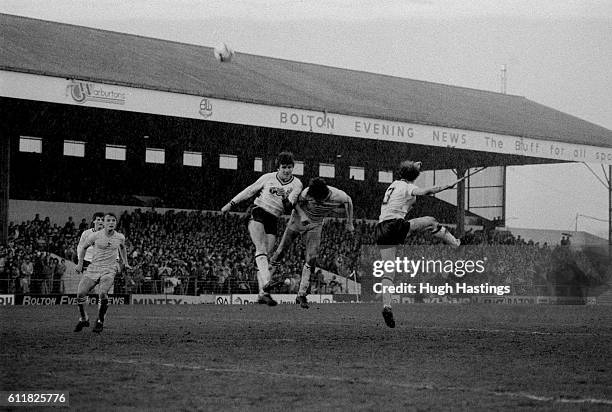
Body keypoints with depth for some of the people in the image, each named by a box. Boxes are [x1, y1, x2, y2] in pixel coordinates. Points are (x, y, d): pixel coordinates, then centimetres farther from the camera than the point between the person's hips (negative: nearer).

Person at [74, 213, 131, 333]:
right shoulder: (95, 236, -4)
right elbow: (84, 247, 13)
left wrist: (125, 262, 26)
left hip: (109, 270, -1)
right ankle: (83, 319, 19)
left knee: (103, 294, -26)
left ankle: (100, 322, -6)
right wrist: (80, 263, 11)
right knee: (80, 294, -8)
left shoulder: (120, 237, 2)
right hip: (93, 268, 1)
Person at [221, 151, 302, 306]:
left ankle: (261, 294, -5)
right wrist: (231, 204, 15)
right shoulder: (268, 177, 2)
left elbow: (289, 207, -9)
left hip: (273, 220, 2)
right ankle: (265, 289, -40)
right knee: (261, 249, -23)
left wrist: (285, 198, -32)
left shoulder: (296, 184, 3)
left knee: (265, 255, -6)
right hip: (257, 212, -2)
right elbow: (250, 190, 15)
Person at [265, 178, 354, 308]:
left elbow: (348, 201, -1)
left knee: (311, 260, -12)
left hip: (314, 225, 0)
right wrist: (302, 215, -25)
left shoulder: (338, 196, -26)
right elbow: (296, 202, -8)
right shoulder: (306, 193, -31)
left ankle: (302, 295, -6)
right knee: (281, 250, -3)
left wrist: (349, 223, 5)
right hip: (298, 220, 0)